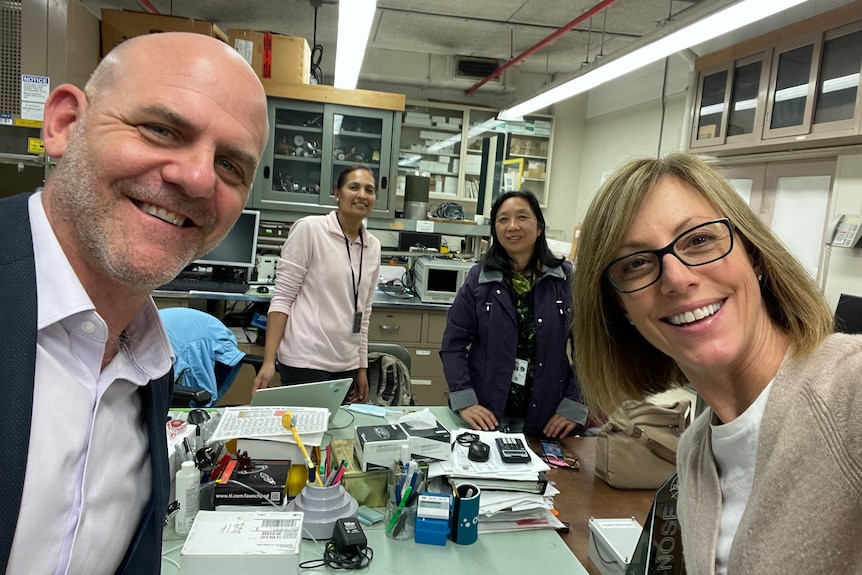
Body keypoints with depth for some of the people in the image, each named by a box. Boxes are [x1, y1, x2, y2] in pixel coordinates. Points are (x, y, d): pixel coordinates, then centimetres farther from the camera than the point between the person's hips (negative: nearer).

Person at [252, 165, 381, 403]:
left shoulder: (373, 247, 8)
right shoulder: (309, 229, -7)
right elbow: (282, 298, -8)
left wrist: (362, 366, 14)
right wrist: (269, 361, -14)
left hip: (346, 364, 5)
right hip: (305, 360, -5)